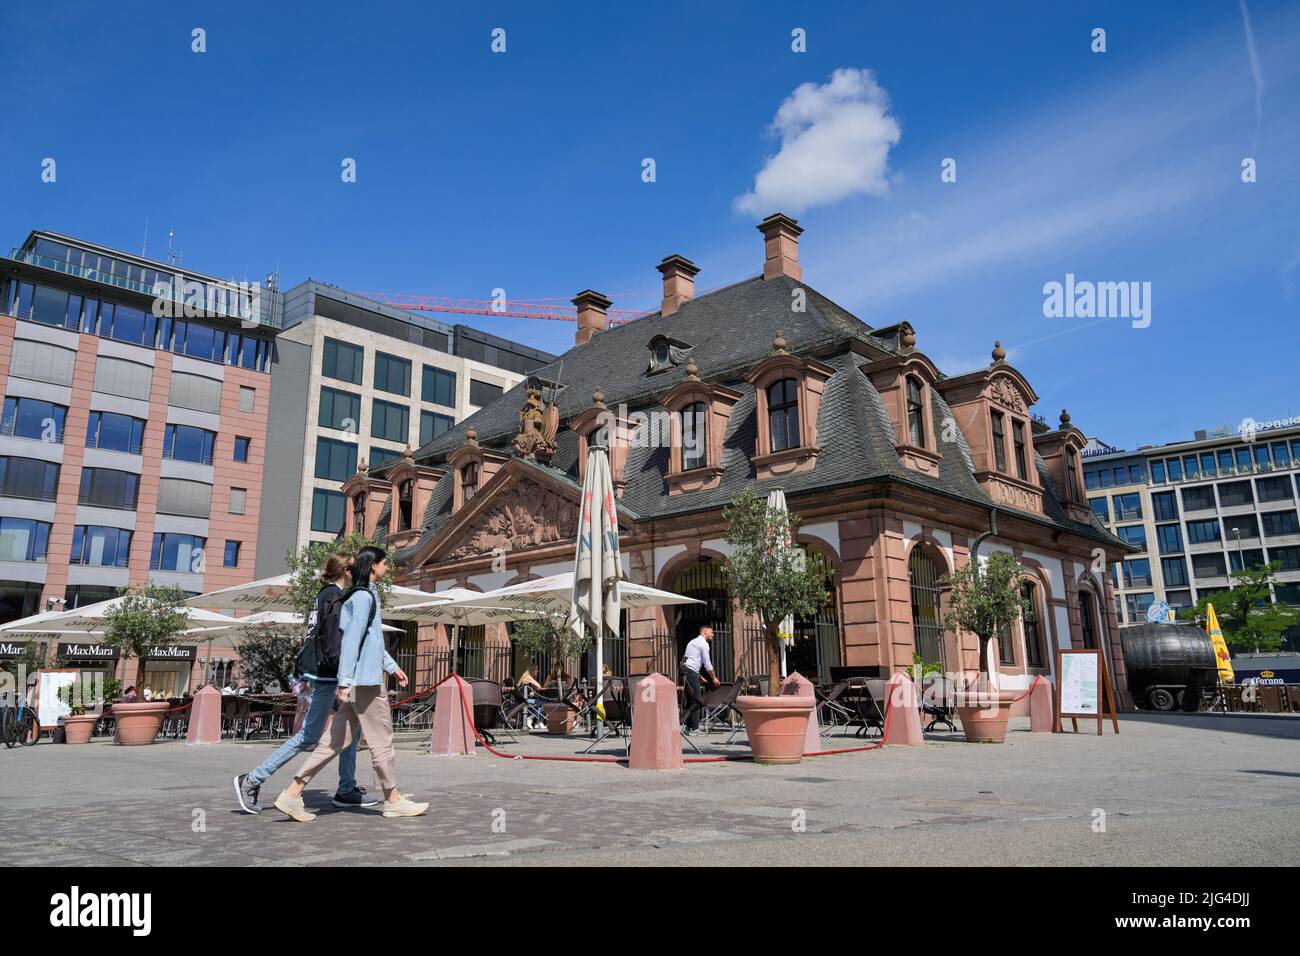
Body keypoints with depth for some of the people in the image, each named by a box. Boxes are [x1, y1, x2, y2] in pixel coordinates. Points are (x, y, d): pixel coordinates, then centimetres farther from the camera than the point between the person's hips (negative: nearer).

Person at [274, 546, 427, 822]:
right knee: (381, 740, 1)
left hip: (356, 683, 10)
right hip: (365, 681, -10)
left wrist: (392, 667, 29)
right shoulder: (364, 596, -12)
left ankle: (293, 794, 7)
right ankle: (393, 800, 12)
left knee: (334, 741, 9)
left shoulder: (365, 596, 19)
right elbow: (352, 639, -20)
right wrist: (345, 680, -23)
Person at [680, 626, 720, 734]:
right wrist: (714, 678, 8)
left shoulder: (693, 641, 26)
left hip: (684, 670, 10)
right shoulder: (704, 643, -3)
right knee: (697, 701, -9)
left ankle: (688, 727, 12)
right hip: (691, 672, -10)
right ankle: (694, 728, -13)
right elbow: (707, 664, -4)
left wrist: (700, 677, 31)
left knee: (690, 700, 12)